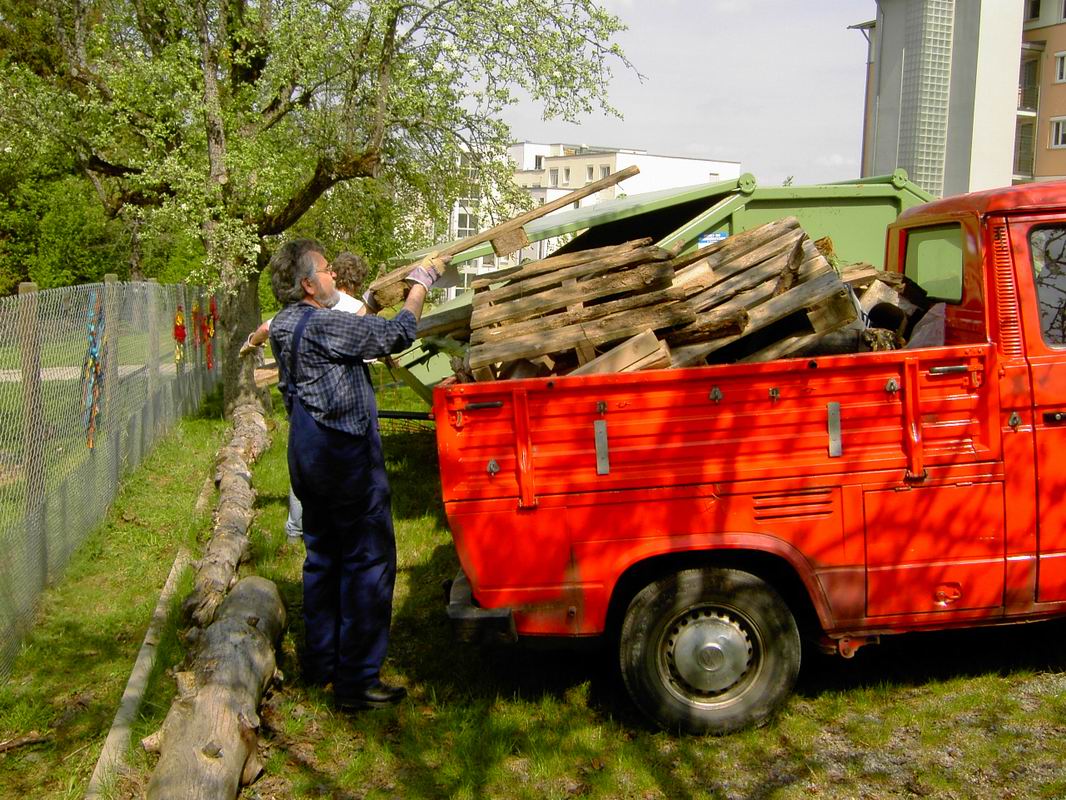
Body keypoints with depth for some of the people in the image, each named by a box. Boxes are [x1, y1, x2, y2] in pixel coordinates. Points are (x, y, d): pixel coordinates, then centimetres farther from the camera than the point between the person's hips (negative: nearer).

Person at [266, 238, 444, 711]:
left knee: (323, 559, 19)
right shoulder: (323, 326, -19)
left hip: (309, 457, 10)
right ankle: (357, 681, 0)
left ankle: (320, 661, 30)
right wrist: (420, 284, -2)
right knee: (369, 563, -3)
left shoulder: (287, 327, 9)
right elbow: (397, 334, -16)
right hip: (346, 459, -10)